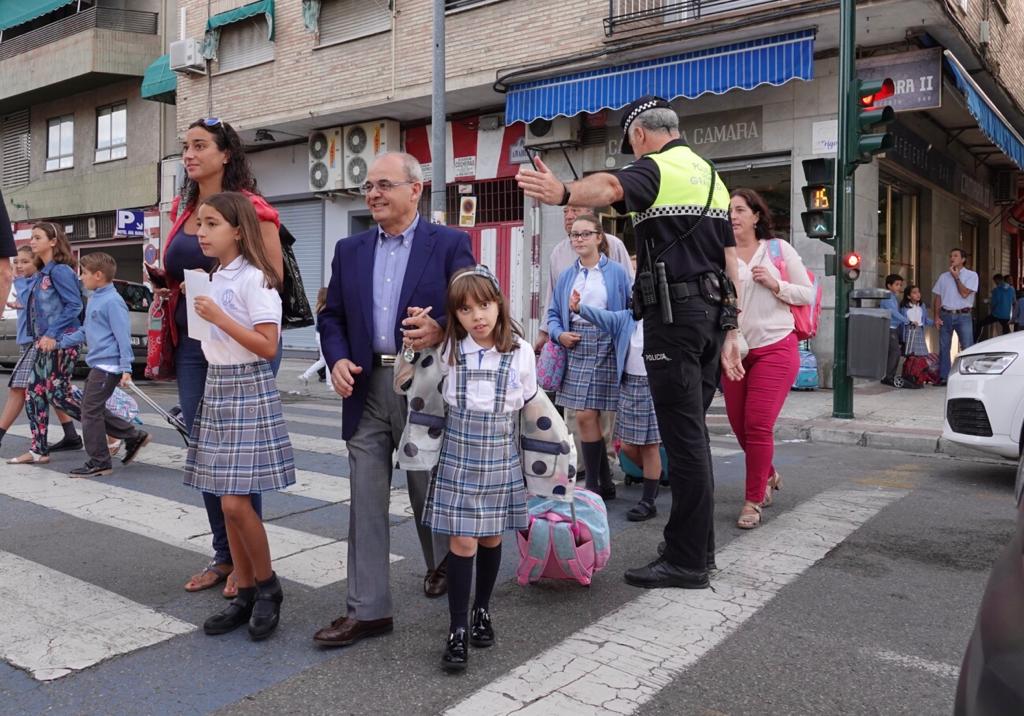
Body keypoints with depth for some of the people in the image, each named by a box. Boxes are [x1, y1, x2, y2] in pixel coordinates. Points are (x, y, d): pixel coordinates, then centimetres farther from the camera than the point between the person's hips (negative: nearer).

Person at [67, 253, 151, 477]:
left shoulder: (112, 301, -16)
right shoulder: (94, 299, 14)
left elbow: (123, 335, -19)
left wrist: (126, 368, -22)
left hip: (107, 365, -10)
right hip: (97, 364, 10)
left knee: (90, 411, -6)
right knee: (93, 410, 15)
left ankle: (98, 463, 4)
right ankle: (134, 436, 24)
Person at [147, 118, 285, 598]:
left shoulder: (250, 208, -7)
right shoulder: (183, 210, 13)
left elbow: (273, 277, -9)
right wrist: (163, 282, 3)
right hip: (191, 342, 7)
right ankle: (223, 554, 24)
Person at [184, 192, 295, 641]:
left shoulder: (254, 278, -12)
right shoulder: (216, 278, 13)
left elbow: (268, 347, -17)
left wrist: (219, 317, -19)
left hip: (249, 391, -8)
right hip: (217, 387, 8)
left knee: (236, 501, -9)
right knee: (227, 502, 9)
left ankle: (268, 587, 11)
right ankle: (245, 593, 18)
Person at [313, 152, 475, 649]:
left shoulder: (449, 244, -1)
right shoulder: (350, 250, 12)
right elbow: (331, 316, 13)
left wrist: (439, 331, -25)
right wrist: (338, 359, -5)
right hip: (367, 387, 4)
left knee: (429, 491, 13)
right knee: (365, 500, 4)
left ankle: (442, 565, 42)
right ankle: (367, 609, 12)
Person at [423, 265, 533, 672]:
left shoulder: (520, 353, -5)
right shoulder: (448, 352, -5)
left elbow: (530, 406, 5)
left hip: (501, 462, 1)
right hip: (458, 460, -1)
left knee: (491, 538, 13)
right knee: (462, 542, -3)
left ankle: (482, 611, 34)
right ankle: (457, 630, 8)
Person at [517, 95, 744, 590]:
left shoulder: (655, 168, -5)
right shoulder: (711, 175, 22)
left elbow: (612, 187, -31)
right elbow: (732, 264, 19)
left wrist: (564, 193, -51)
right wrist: (730, 332, 20)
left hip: (674, 312, -9)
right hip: (713, 309, 9)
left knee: (683, 438, -6)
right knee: (692, 433, 15)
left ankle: (687, 561, 1)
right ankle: (699, 546, 24)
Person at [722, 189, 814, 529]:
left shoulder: (779, 249, 4)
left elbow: (808, 294, 5)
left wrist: (775, 285, -10)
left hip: (775, 349, -2)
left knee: (758, 425, -9)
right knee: (738, 423, 10)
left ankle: (753, 501, 5)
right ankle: (768, 475, 38)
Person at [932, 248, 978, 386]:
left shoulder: (971, 275, 1)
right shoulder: (944, 276, 12)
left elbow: (964, 293, -12)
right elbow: (937, 297, 11)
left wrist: (956, 277, -6)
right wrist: (936, 316, 3)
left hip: (963, 316, -4)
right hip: (945, 315, 4)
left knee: (967, 348, -6)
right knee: (944, 347, 5)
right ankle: (943, 377, 10)